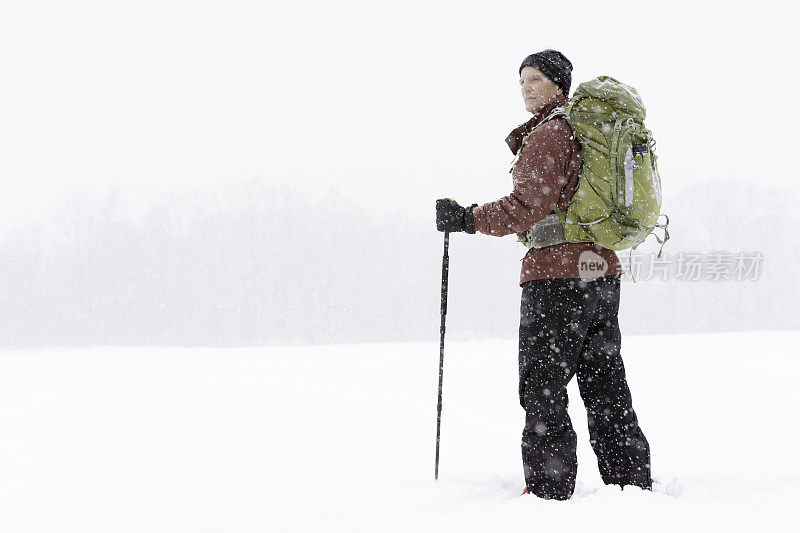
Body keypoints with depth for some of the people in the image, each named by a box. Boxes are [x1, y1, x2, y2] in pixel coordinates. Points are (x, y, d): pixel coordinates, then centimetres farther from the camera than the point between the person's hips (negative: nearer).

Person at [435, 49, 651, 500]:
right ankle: (632, 483, 16)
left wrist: (468, 219, -14)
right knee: (605, 386, 13)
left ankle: (549, 490, -4)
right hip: (602, 270, 9)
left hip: (556, 273, -9)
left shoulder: (548, 134, -11)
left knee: (542, 387, -4)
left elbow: (529, 206, -20)